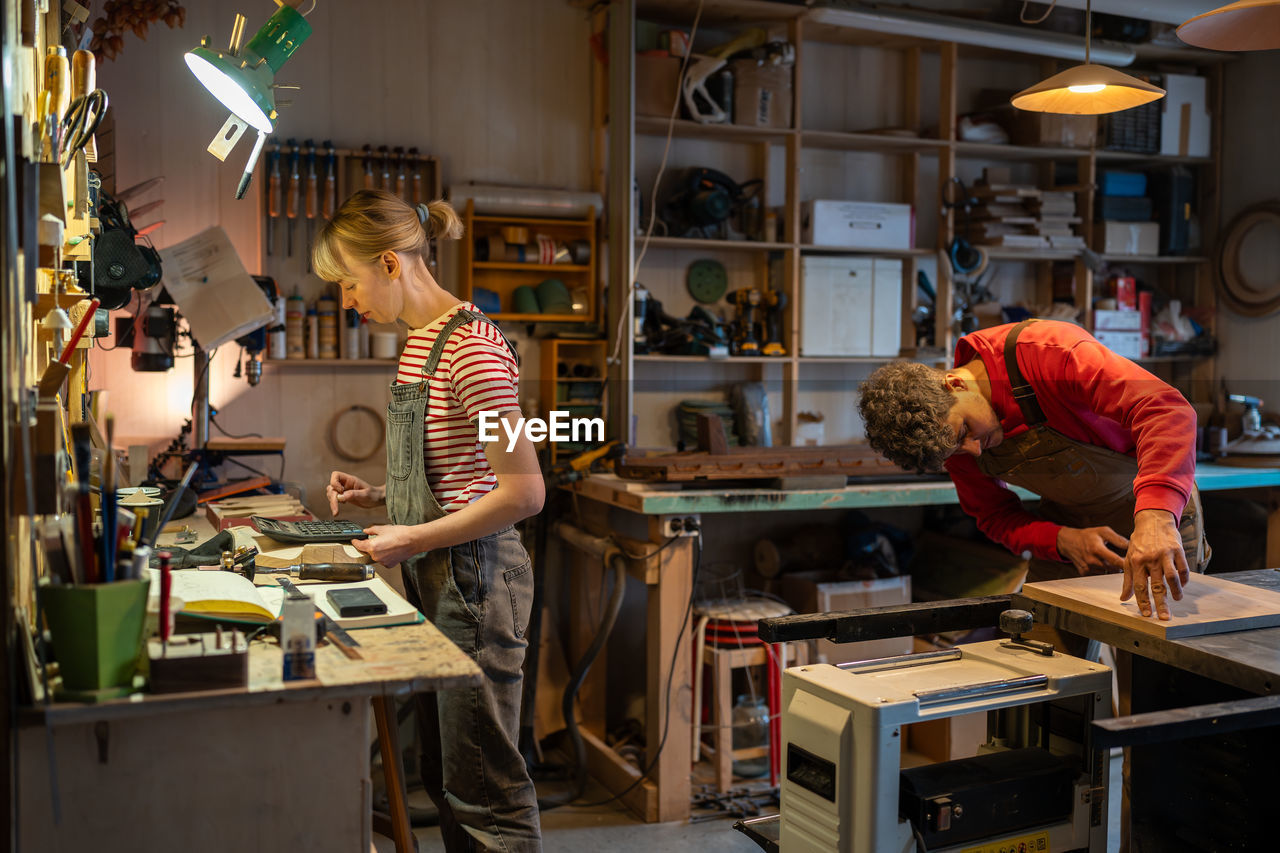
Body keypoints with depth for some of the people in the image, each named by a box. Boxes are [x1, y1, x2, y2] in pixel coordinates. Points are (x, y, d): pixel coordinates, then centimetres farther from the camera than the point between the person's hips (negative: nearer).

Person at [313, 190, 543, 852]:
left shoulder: (471, 347, -19)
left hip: (475, 578, -10)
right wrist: (380, 495, 8)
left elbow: (523, 492, -22)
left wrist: (414, 539, -19)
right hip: (432, 578, 10)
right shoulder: (420, 340, 11)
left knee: (484, 791, 2)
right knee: (443, 775, 20)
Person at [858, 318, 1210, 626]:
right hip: (1069, 520, 5)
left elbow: (1166, 409, -44)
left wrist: (1155, 519, -58)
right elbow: (995, 516, -3)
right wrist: (1064, 540, -24)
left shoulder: (1048, 352, -34)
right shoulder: (950, 434, -13)